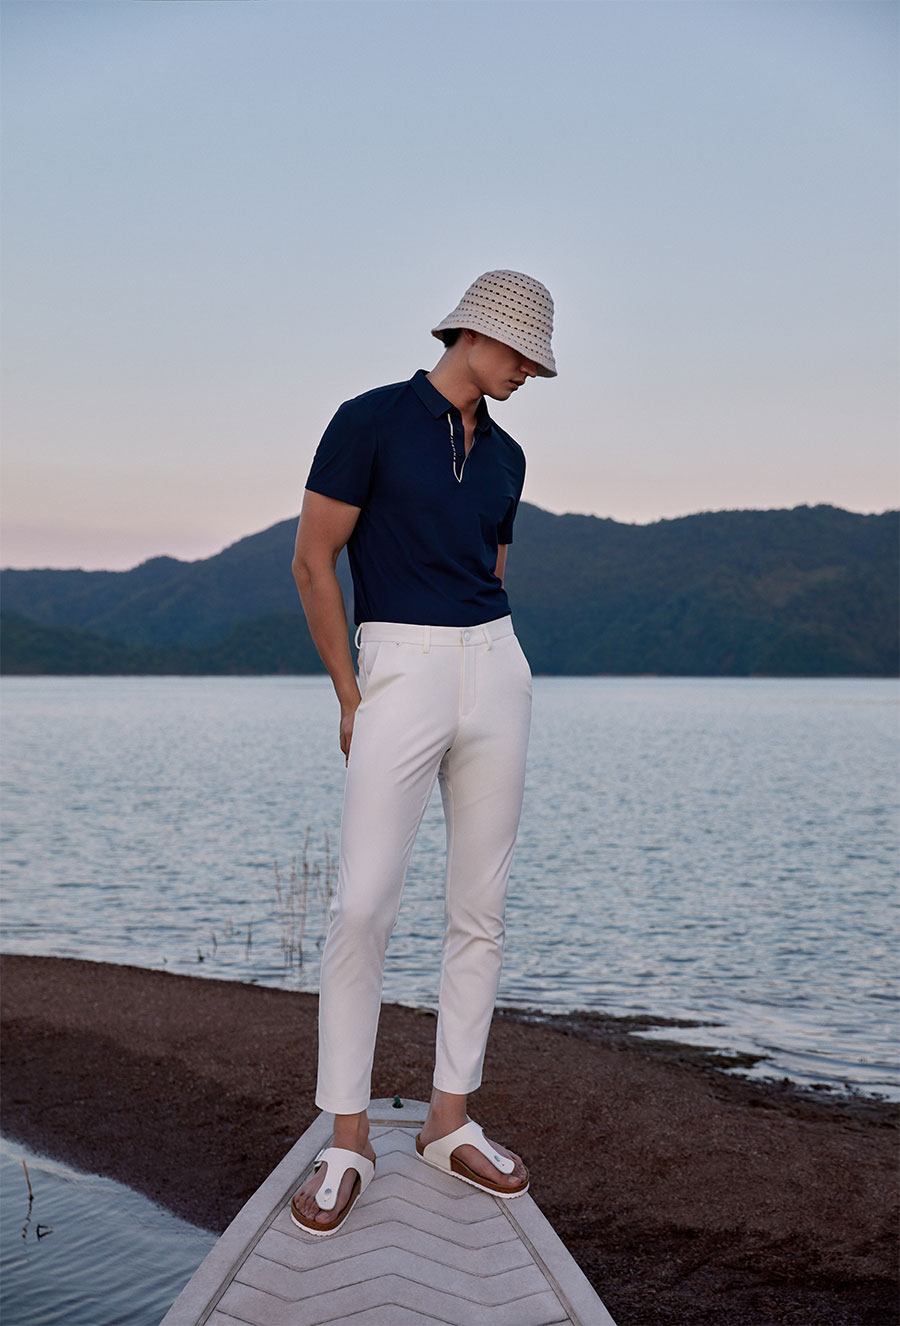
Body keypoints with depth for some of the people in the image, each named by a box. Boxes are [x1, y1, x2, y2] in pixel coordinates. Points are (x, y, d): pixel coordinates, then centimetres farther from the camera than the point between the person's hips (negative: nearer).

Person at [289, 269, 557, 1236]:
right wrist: (352, 700, -5)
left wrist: (482, 670, 13)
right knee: (364, 905, -11)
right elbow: (312, 559, -4)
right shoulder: (371, 420, -3)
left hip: (494, 669, 6)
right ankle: (346, 1144, 0)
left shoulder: (504, 456, 15)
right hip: (399, 672, -6)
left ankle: (449, 1121, 17)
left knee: (480, 909, 6)